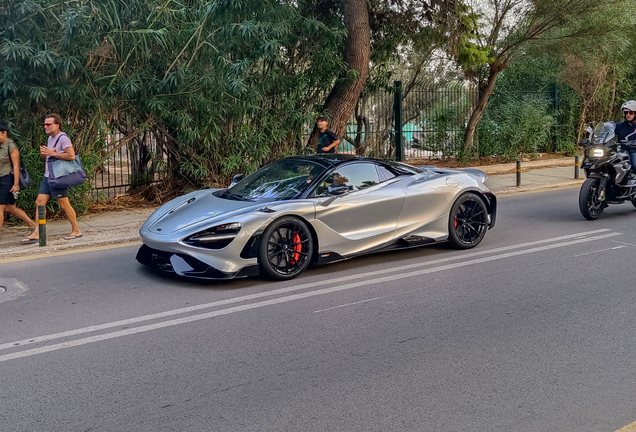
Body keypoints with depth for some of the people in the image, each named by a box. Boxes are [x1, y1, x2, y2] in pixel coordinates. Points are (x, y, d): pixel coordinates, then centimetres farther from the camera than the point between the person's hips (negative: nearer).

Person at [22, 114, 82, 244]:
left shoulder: (63, 138, -13)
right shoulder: (50, 138, 16)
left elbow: (71, 156, -24)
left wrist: (52, 153, -20)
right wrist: (44, 153, 4)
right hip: (47, 176, 9)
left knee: (64, 204, -3)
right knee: (39, 202, 4)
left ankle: (76, 231, 10)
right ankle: (37, 234, 6)